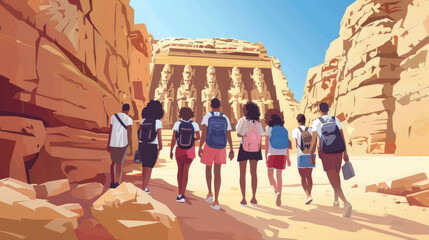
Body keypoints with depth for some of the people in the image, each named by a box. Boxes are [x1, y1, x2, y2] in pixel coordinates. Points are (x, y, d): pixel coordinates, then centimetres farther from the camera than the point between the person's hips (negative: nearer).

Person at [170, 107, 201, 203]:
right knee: (185, 171, 2)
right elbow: (198, 137, -10)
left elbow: (173, 139, -11)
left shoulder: (177, 124, -9)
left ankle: (180, 193, 18)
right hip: (190, 150, 0)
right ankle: (182, 195, -7)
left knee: (180, 170, 15)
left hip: (179, 150, 0)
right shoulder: (194, 124, -6)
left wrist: (171, 151, -3)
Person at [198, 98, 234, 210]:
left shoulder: (207, 116, -5)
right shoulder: (225, 118, 5)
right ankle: (216, 200, 0)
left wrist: (200, 148, -7)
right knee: (217, 173, 5)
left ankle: (210, 193, 12)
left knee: (208, 168, 21)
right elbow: (229, 136, 5)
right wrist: (231, 150, 12)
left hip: (209, 147, -2)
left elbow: (204, 134, -12)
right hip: (221, 148, 2)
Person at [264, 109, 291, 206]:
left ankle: (276, 192, -14)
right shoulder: (284, 130, 9)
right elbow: (287, 145, 10)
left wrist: (266, 156, 3)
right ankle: (279, 196, 7)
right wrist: (288, 158, 16)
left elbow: (266, 143, -1)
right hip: (282, 155, 3)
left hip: (272, 154, -3)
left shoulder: (269, 129, 0)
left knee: (270, 175, 8)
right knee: (279, 176, 10)